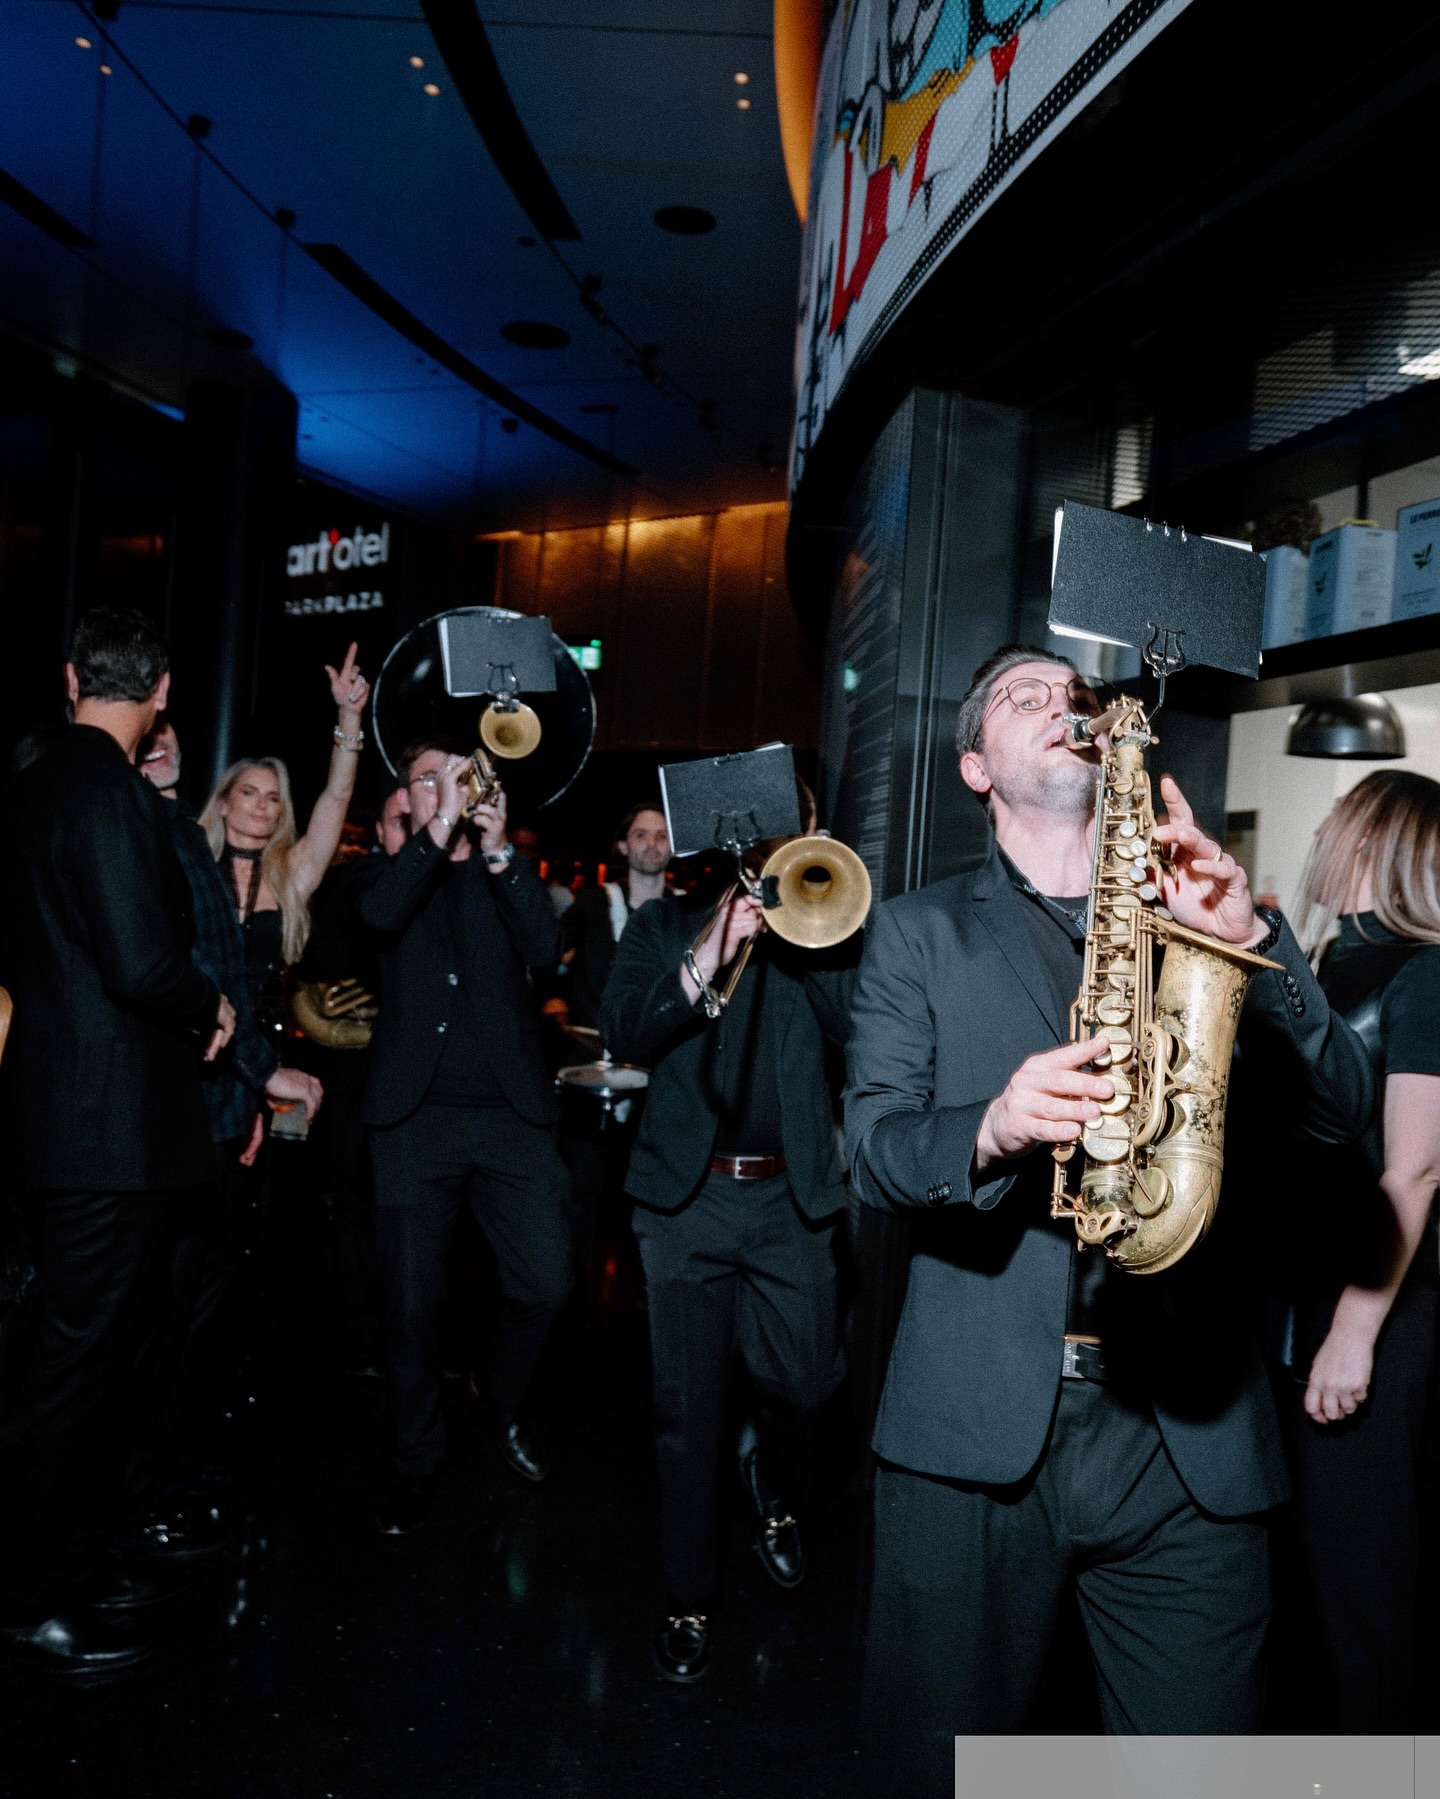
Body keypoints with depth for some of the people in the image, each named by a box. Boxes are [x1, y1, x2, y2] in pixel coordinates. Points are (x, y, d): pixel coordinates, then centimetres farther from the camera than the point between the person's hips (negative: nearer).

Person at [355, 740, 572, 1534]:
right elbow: (379, 913, -15)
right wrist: (441, 827, -19)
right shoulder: (393, 870, 9)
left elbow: (544, 948, -8)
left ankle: (503, 1403, 31)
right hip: (415, 1114, -1)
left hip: (512, 1113, 1)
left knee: (545, 1281, 1)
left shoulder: (505, 875, 12)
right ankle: (417, 1460, 23)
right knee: (413, 1300, 4)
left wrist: (498, 849, -17)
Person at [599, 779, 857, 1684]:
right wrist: (710, 954, -19)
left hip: (792, 1197, 1)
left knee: (806, 1381, 6)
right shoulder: (665, 924, 7)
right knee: (689, 1404, 4)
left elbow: (853, 1018, -9)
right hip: (689, 1194, -1)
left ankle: (774, 1483, 41)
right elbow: (623, 1032, -9)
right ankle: (691, 1598, 22)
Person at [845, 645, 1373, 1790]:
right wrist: (990, 1128, -24)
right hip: (975, 1428, -1)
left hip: (1193, 1432, 1)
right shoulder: (919, 932, 8)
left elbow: (1342, 1112, 2)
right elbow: (875, 1146, -3)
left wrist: (1250, 941, -12)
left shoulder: (1215, 908, 12)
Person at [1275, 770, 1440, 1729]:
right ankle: (1317, 1708, 36)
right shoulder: (1337, 966, 11)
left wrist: (1356, 1333, -19)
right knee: (1315, 1535, 19)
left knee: (1360, 1552, 4)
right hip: (1304, 1289, 8)